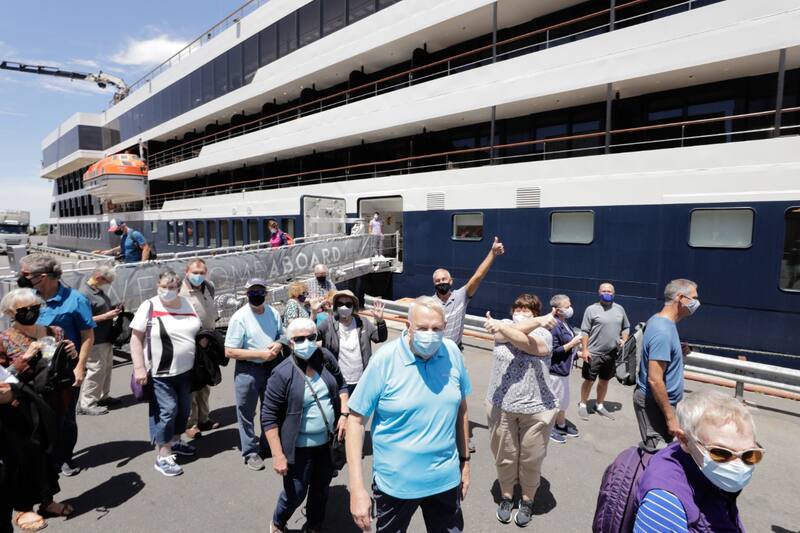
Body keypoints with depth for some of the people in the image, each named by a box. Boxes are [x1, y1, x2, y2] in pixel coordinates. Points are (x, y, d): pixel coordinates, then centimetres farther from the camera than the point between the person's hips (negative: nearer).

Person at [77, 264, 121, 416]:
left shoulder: (99, 290, 8)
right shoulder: (85, 294, -20)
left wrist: (113, 308, 4)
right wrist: (106, 316, -24)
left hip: (106, 338, 10)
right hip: (95, 341, -10)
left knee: (107, 367, 19)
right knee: (96, 370, -3)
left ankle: (103, 396, 33)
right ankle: (86, 404, 8)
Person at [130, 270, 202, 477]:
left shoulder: (187, 304, 4)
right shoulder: (149, 306, -11)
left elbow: (197, 331, 19)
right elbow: (136, 339, -12)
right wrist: (139, 368, -17)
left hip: (186, 371, 6)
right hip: (160, 373, -6)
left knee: (184, 408, 17)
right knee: (167, 410, -3)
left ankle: (175, 441, 39)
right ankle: (163, 456, 11)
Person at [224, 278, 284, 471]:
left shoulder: (273, 313, 0)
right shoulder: (239, 318, -16)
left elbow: (282, 335, 14)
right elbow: (229, 352, -17)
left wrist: (279, 345, -10)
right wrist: (260, 354, -21)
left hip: (272, 366, 5)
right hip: (248, 370, -5)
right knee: (246, 413, 5)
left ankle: (268, 444, 41)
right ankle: (251, 452, 24)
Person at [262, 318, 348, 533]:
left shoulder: (325, 357, -7)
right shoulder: (282, 374, -20)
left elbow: (341, 385, 7)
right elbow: (269, 417, -16)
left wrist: (344, 414, -6)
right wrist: (277, 455, -17)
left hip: (328, 441, 4)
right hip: (300, 447, -4)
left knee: (321, 488, 20)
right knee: (295, 493, 9)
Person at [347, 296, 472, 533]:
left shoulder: (453, 353, -7)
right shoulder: (384, 359, -19)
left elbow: (461, 409, 6)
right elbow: (356, 419, -15)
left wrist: (465, 460, 11)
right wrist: (357, 488, -17)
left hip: (445, 478, 3)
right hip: (395, 482, -3)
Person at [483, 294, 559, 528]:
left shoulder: (544, 334, -3)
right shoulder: (505, 325, 4)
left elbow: (529, 344, -23)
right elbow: (521, 333, -19)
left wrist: (501, 328, -29)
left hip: (536, 408, -1)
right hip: (501, 406, 2)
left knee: (531, 460, 12)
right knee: (504, 456, 15)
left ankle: (527, 501, 34)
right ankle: (506, 497, 37)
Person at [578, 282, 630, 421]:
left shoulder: (620, 309, 7)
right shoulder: (592, 309, -7)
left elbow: (626, 327, 18)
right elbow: (585, 332, -8)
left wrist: (624, 340, 0)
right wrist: (584, 350, -13)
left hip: (612, 353, 5)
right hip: (594, 353, -4)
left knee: (605, 381, 16)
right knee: (589, 380, 4)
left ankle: (599, 406, 31)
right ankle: (582, 405, 19)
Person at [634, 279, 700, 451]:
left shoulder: (659, 320, 5)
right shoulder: (663, 331, -24)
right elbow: (655, 380, -26)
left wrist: (679, 353, 7)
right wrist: (670, 417, -20)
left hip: (656, 399, 9)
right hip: (654, 402, -9)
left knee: (663, 449, 17)